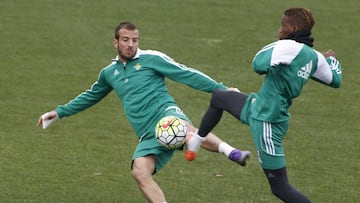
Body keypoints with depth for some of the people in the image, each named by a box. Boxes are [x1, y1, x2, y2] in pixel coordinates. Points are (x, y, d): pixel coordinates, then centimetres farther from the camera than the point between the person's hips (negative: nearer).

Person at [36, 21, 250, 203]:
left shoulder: (151, 59, 3)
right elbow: (90, 97, 37)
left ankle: (231, 151, -56)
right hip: (149, 135, 5)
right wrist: (59, 113, 36)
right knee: (140, 171, -22)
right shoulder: (109, 73, 19)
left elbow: (187, 74, 1)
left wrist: (221, 89, -5)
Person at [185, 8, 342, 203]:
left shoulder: (290, 47, -26)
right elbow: (335, 80, 13)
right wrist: (331, 59, 35)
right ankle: (195, 141, 49)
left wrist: (275, 45, -11)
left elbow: (259, 65, -33)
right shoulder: (315, 57, 0)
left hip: (265, 122, -10)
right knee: (218, 97, 30)